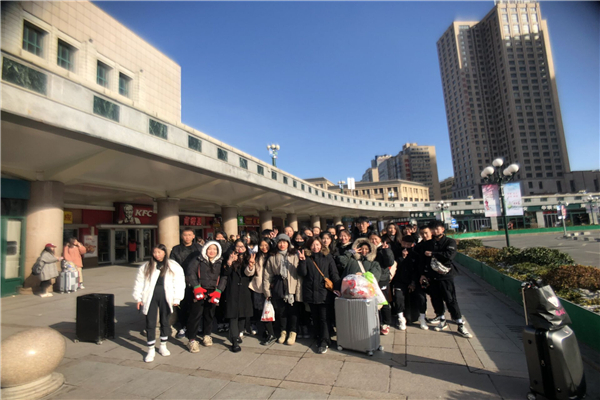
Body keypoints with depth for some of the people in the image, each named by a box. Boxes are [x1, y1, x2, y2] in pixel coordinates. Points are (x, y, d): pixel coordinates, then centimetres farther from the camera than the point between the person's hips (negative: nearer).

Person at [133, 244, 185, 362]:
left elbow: (179, 283, -3)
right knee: (150, 323, 3)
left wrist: (176, 299, -6)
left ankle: (163, 346, 33)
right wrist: (138, 298, 2)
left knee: (165, 322, 13)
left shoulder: (174, 266, -3)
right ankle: (151, 350, 18)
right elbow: (139, 283, 7)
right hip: (150, 298, 1)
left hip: (165, 297, 0)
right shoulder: (146, 267, 4)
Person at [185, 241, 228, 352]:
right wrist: (196, 287, -15)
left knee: (210, 314, 11)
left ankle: (207, 335, 30)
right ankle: (192, 339, 6)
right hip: (199, 292, -2)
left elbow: (224, 277, 3)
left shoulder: (220, 262, 6)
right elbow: (190, 273, -6)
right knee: (196, 314, -5)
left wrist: (218, 291, -7)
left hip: (213, 292, 3)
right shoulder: (198, 260, 1)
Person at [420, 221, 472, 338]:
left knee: (451, 300, -3)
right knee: (436, 300, 8)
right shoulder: (429, 243, 10)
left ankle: (460, 326, 7)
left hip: (446, 276, -4)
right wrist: (423, 274, 9)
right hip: (432, 276, 4)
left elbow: (449, 255, -19)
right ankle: (442, 322, 23)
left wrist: (432, 254, -12)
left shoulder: (450, 242, -1)